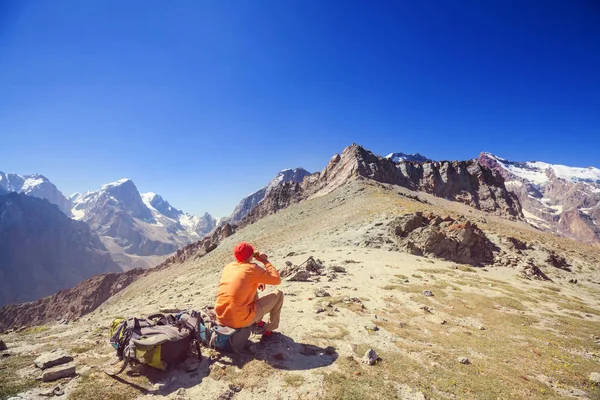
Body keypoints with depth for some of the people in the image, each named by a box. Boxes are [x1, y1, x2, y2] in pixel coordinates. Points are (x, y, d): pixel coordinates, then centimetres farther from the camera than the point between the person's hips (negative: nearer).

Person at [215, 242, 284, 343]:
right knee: (278, 294, 8)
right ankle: (268, 333, 15)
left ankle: (259, 323, 39)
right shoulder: (252, 269, -13)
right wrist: (265, 261, 4)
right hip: (240, 320, -7)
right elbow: (277, 279, -4)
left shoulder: (228, 267, 6)